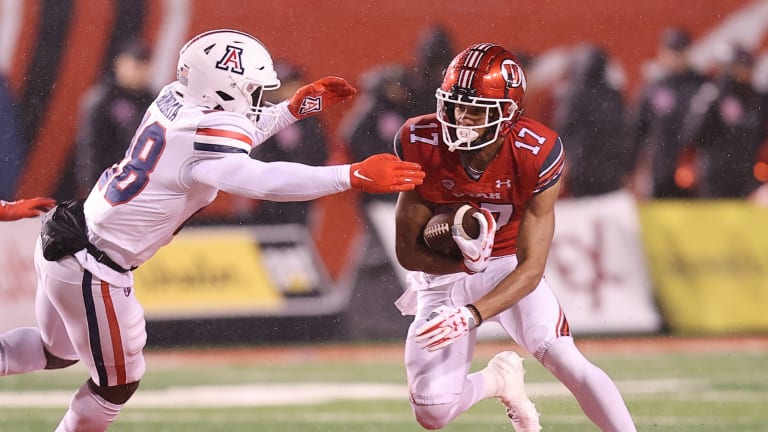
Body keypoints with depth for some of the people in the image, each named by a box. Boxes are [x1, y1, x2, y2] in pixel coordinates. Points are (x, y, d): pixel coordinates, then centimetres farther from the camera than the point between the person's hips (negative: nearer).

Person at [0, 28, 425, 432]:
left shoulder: (174, 101, 0)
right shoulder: (200, 142, -25)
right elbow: (263, 180, -41)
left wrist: (294, 108, 16)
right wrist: (354, 177, -42)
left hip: (63, 243, 8)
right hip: (92, 272, -8)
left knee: (58, 352, 31)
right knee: (118, 382, 13)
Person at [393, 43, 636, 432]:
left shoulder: (536, 155, -25)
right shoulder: (421, 145, -23)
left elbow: (531, 269, -25)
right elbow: (408, 251, -16)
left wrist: (472, 315, -40)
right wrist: (463, 261, -37)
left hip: (509, 269, -1)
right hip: (443, 273, 1)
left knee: (566, 361, -24)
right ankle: (498, 379, 27)